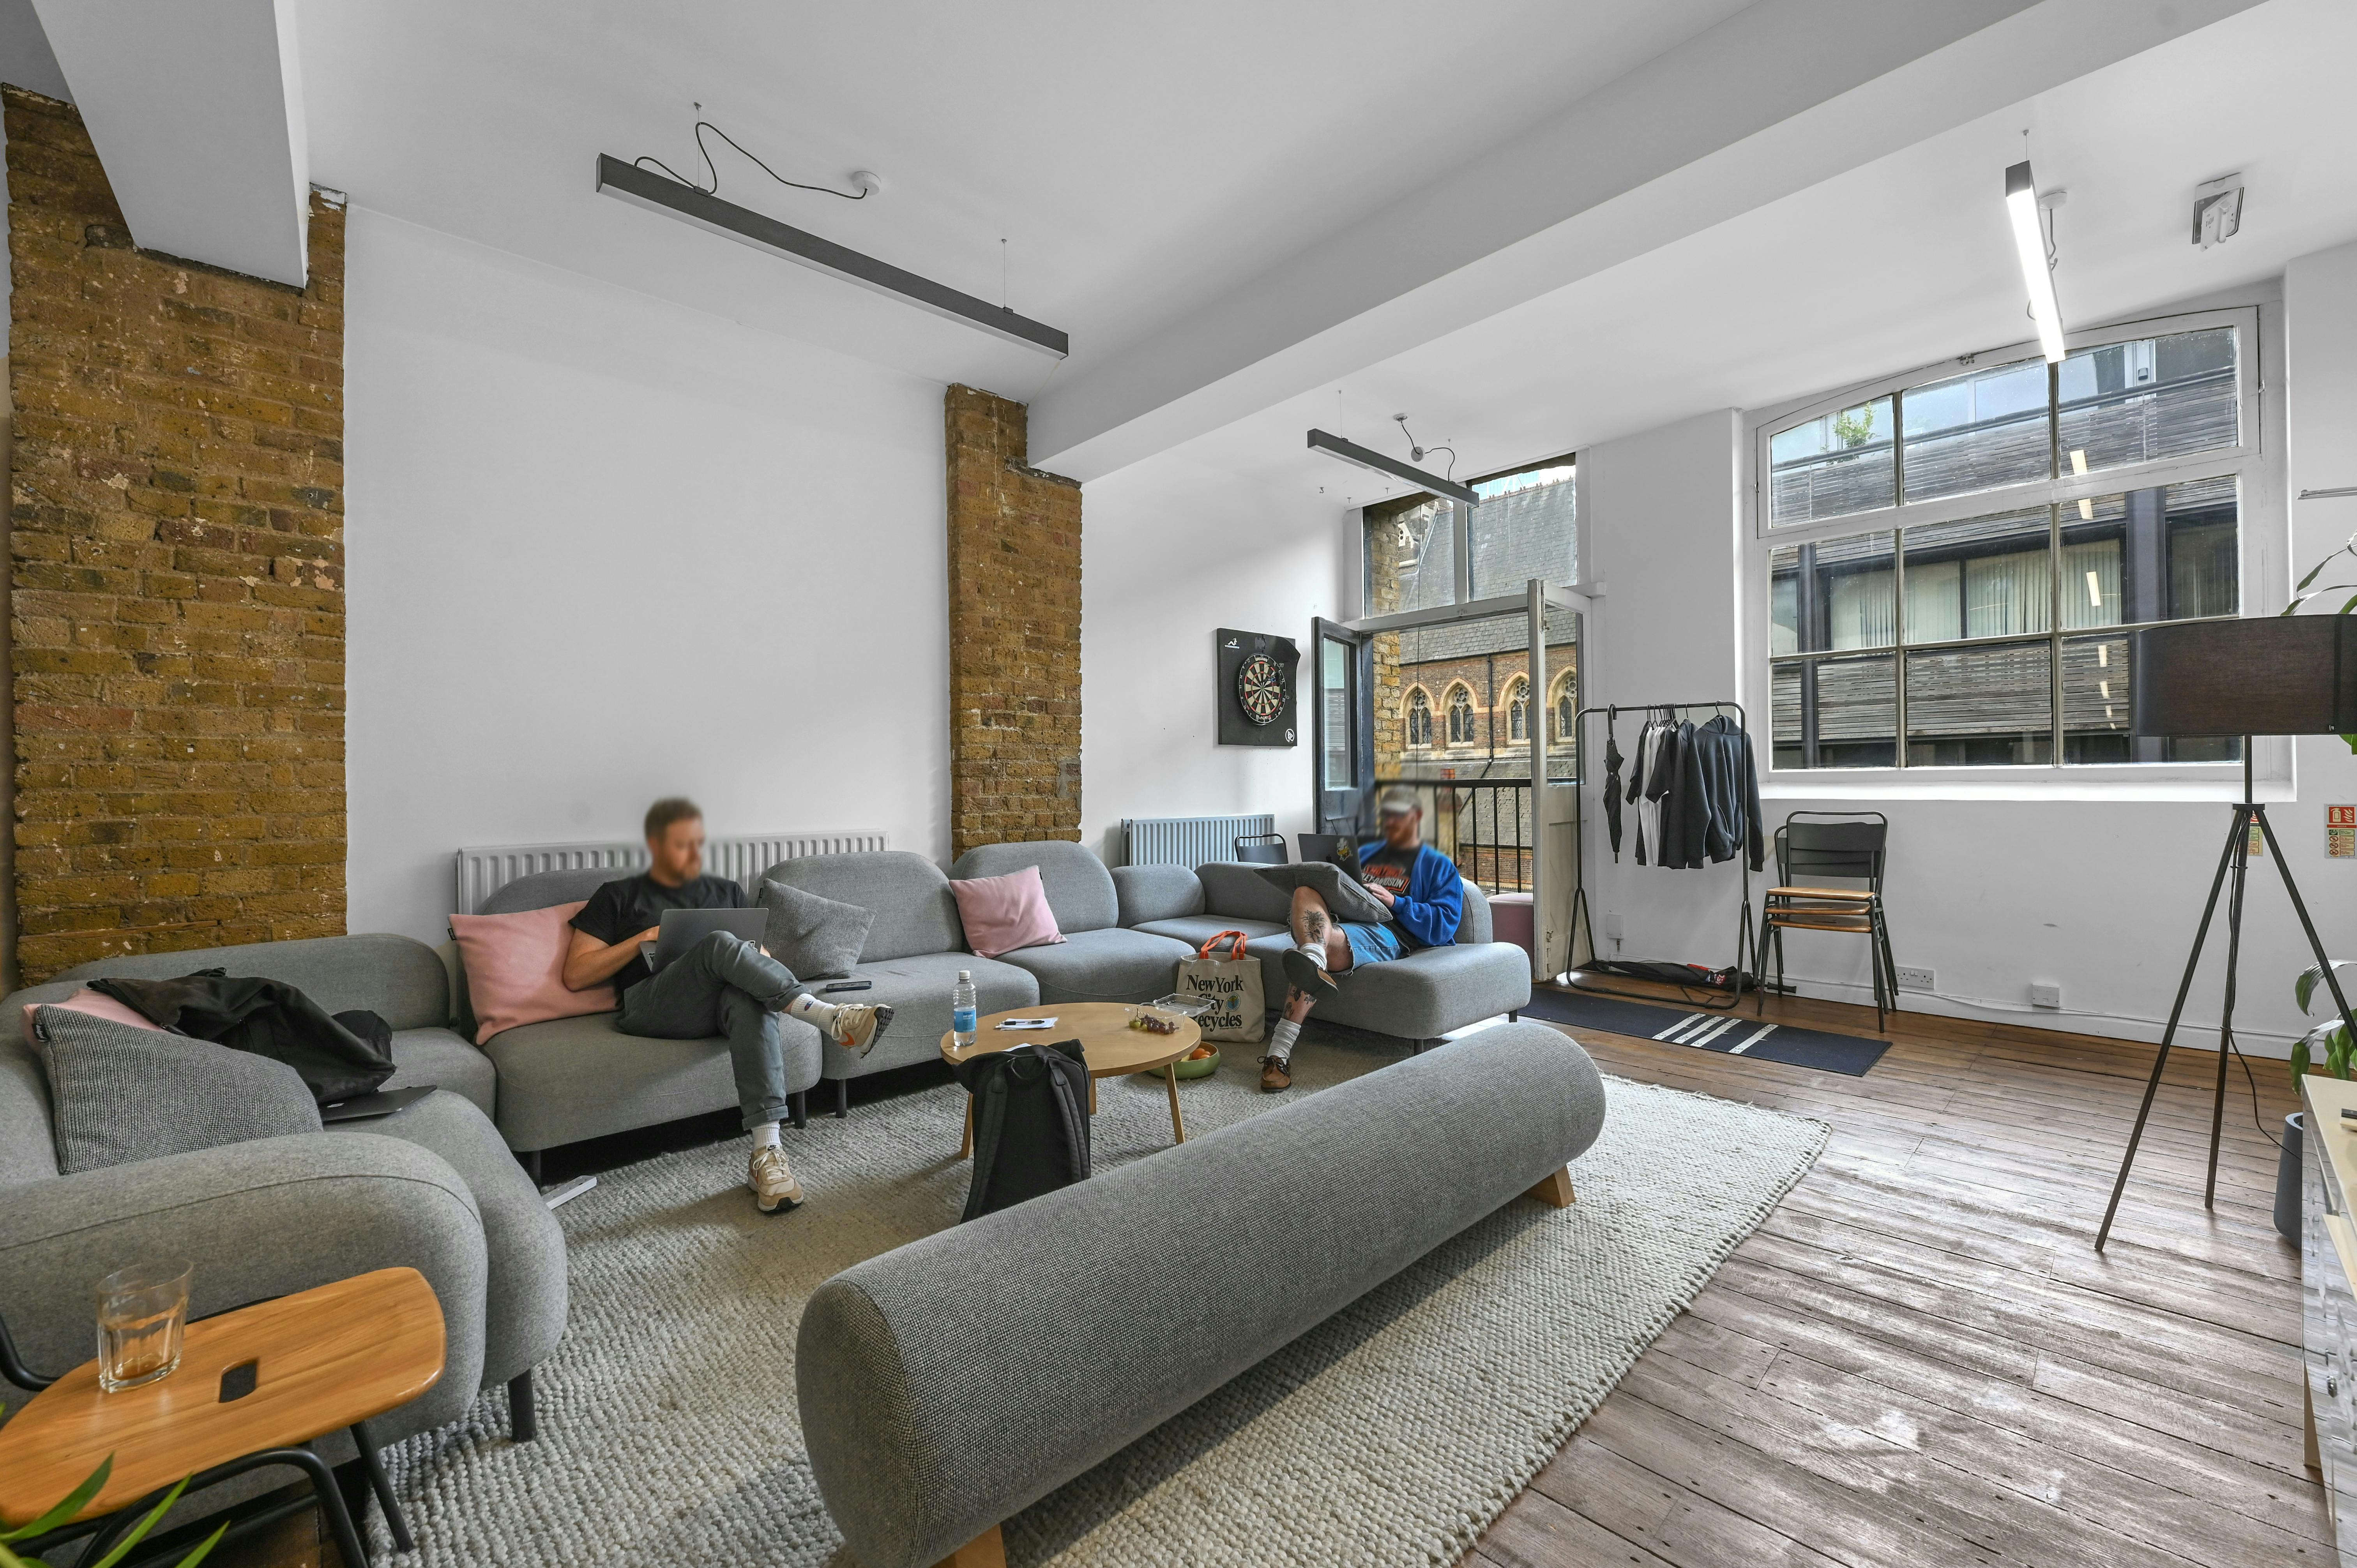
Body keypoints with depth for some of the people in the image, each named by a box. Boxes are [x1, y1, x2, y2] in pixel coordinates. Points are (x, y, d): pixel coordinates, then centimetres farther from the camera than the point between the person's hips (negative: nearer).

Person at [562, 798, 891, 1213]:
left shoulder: (726, 892, 27)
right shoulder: (619, 897, 18)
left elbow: (760, 960, 24)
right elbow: (575, 976, 9)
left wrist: (756, 954, -1)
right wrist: (644, 938, -3)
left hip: (724, 1000, 3)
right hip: (652, 1006, -2)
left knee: (751, 998, -38)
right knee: (719, 945, -35)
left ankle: (767, 1154, -45)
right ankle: (832, 1019, -42)